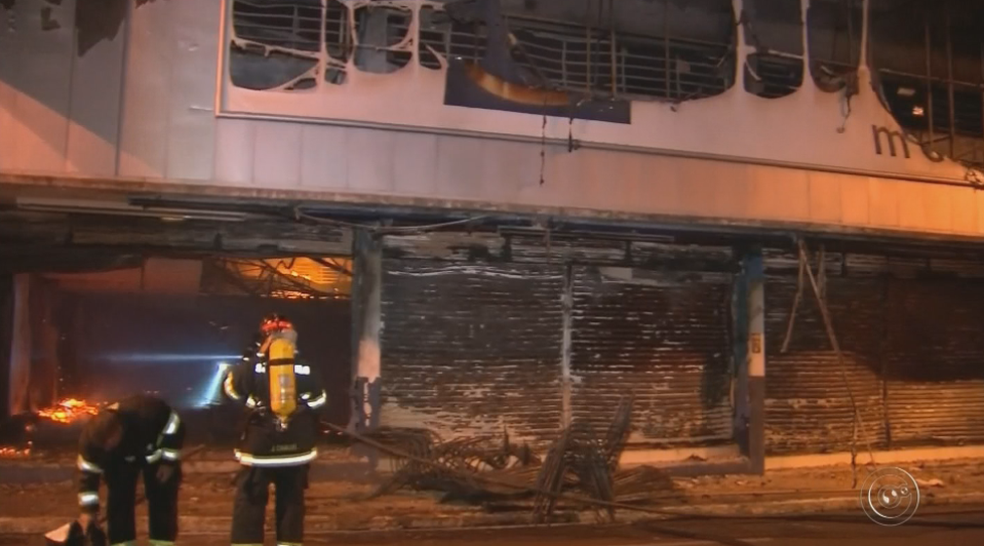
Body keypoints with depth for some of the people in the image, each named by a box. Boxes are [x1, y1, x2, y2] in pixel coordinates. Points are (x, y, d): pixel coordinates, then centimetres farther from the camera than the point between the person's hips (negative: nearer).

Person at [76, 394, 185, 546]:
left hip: (157, 452, -2)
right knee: (118, 498, -6)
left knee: (163, 497, -2)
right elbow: (88, 473, -21)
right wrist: (88, 509, -17)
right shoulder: (92, 436, -34)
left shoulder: (147, 411, -45)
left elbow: (173, 426, -26)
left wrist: (169, 461, -20)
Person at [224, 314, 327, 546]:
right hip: (296, 449, 2)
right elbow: (317, 406, 9)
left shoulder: (252, 367, -7)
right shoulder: (306, 370, 1)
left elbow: (230, 390, 9)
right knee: (292, 501, 14)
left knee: (249, 501, 7)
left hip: (259, 448, -2)